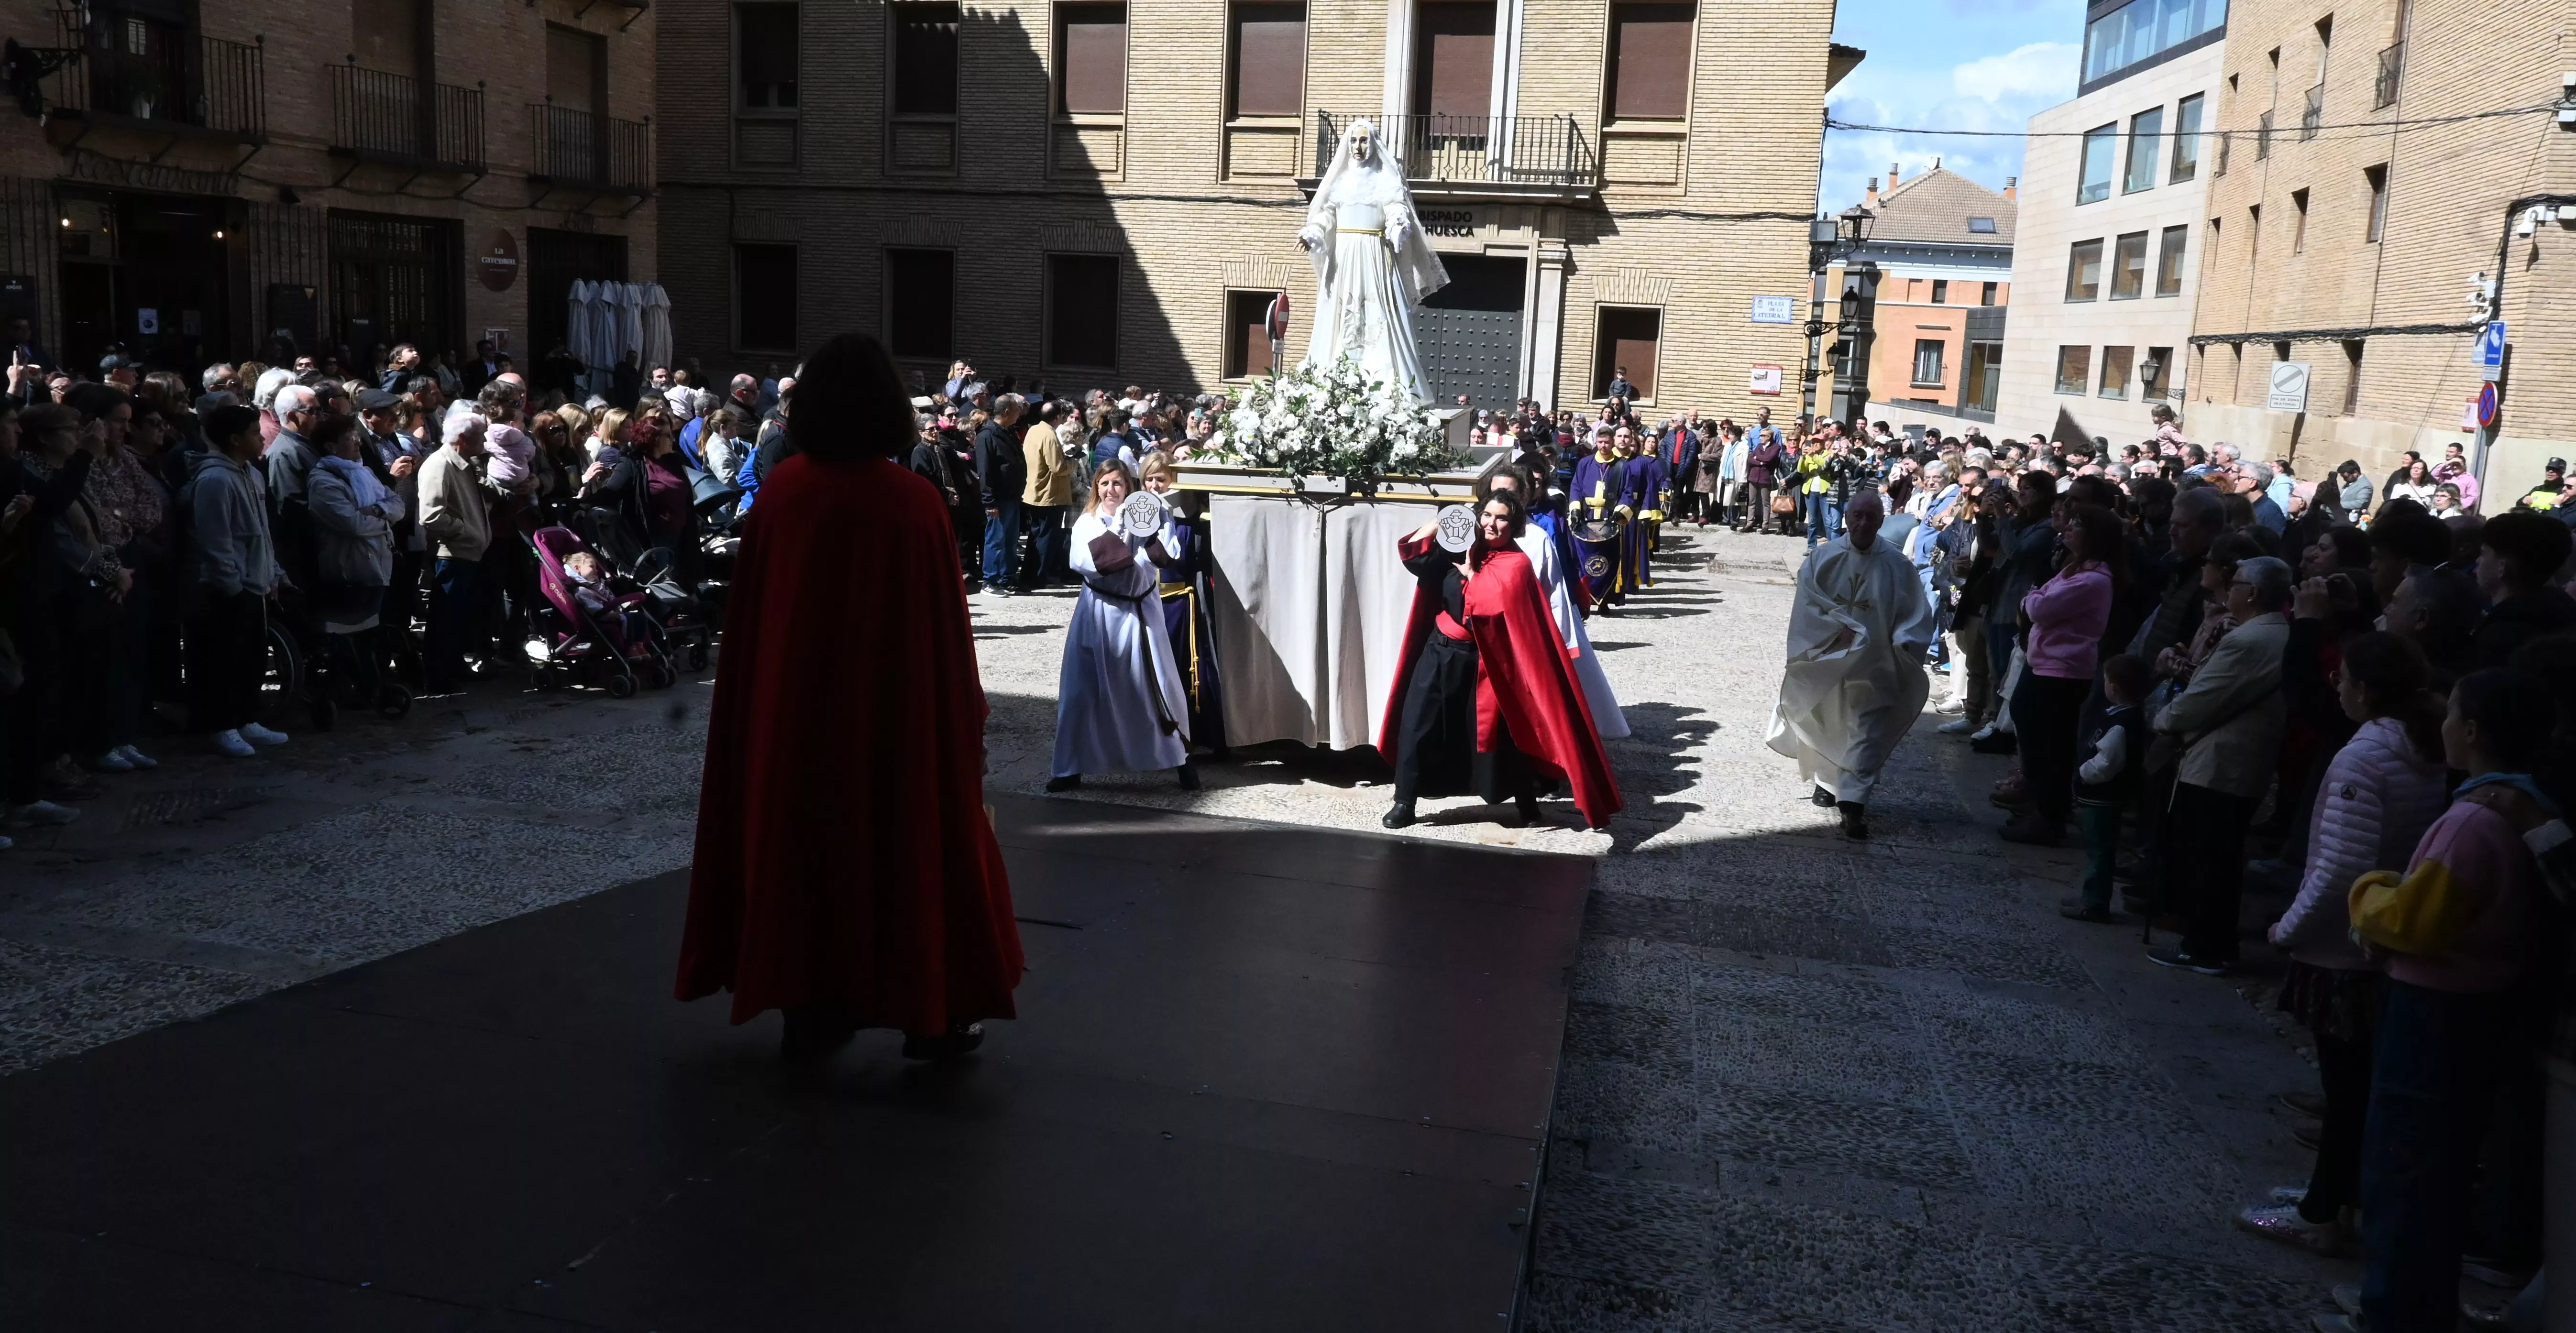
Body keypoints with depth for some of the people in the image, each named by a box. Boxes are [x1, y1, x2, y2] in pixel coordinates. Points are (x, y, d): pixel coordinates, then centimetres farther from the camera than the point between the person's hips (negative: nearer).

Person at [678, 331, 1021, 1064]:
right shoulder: (913, 503, -16)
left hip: (793, 705, 3)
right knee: (909, 843, 10)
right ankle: (932, 1016, 17)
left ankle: (811, 1012, 21)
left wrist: (768, 691, 14)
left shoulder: (781, 491, -6)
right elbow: (946, 624, -11)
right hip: (894, 706, -3)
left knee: (804, 838, 16)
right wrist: (966, 713, 0)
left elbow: (748, 609, 2)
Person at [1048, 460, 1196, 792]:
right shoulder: (1086, 523, 3)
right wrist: (1113, 532, -21)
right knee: (1083, 691, 2)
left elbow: (1171, 555, -13)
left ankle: (1181, 760, 18)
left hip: (1139, 614, -1)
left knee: (1155, 687, 3)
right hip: (1099, 615, 1)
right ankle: (1072, 768, 11)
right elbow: (1083, 561, -15)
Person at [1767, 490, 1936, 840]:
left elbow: (1916, 614, -2)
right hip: (1826, 661, 2)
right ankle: (1826, 780, 42)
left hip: (1874, 666, -1)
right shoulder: (1824, 558, -5)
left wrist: (1905, 643, -19)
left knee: (1866, 735, -7)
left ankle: (1853, 803, -10)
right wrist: (1839, 629, -18)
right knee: (1825, 729, 19)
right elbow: (1806, 605, -7)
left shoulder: (1896, 565, -5)